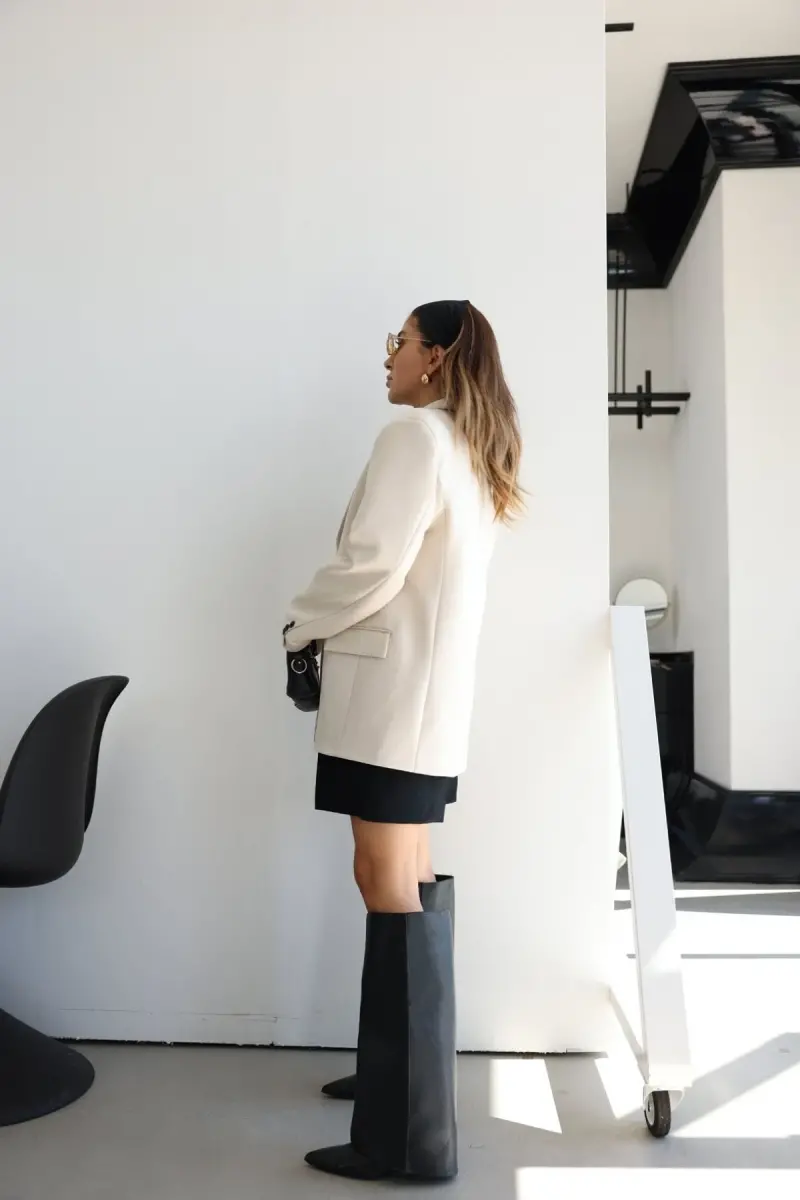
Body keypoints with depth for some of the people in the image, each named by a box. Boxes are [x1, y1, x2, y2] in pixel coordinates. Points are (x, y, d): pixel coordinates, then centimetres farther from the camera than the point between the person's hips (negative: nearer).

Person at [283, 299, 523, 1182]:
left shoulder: (415, 435, -9)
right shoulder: (472, 455, 19)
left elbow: (373, 564, -17)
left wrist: (302, 623, -1)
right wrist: (335, 629, 12)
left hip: (393, 689, -10)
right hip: (430, 690, 10)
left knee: (391, 890, -7)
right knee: (410, 883, 14)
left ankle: (408, 1134, 1)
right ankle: (401, 1072, 28)